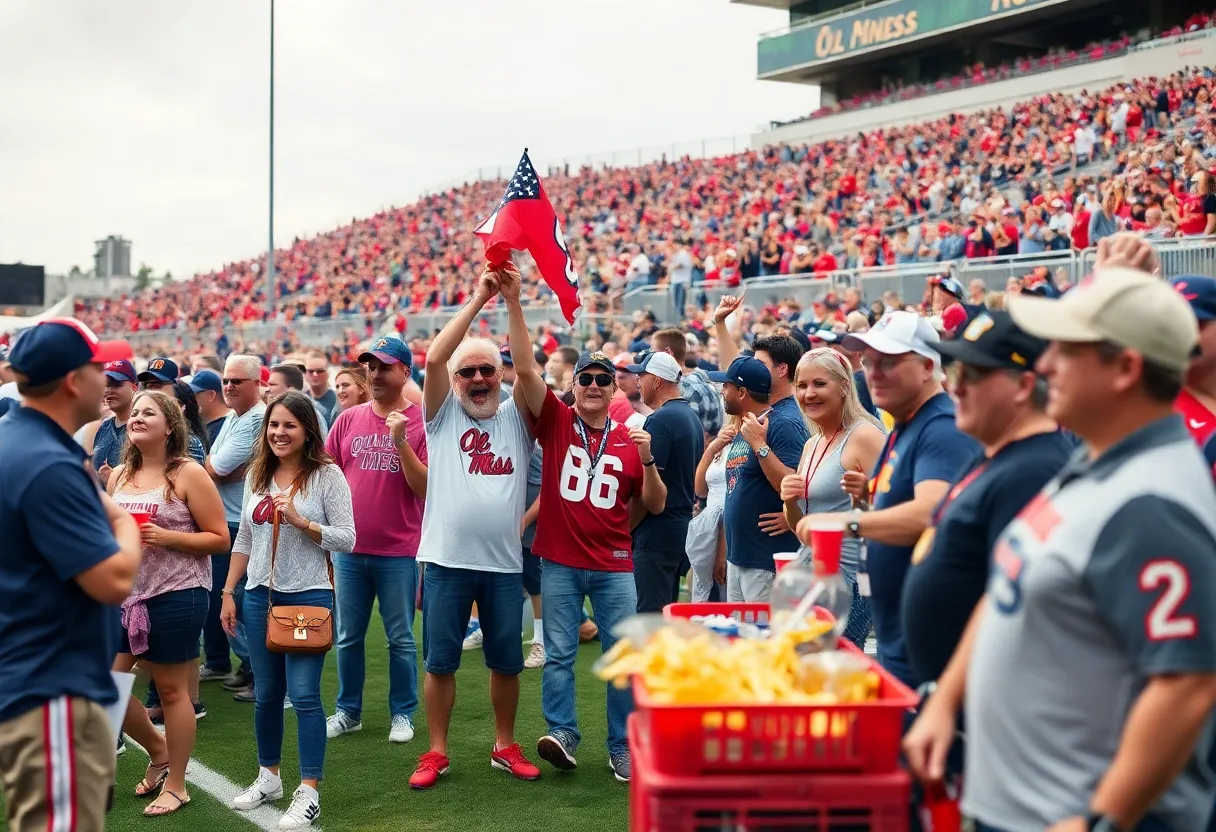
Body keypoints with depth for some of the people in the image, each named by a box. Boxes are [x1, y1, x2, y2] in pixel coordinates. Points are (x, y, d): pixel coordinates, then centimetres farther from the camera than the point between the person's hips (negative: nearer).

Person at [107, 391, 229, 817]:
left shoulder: (189, 474, -7)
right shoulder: (119, 476, 10)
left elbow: (220, 539, -9)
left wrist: (166, 537, -20)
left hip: (175, 595, -6)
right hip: (126, 594, 6)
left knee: (171, 690, 3)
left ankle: (175, 785, 18)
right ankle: (158, 750, 29)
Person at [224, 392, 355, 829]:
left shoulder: (327, 475, -7)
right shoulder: (257, 475, 9)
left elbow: (347, 540, -10)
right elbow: (244, 540, 14)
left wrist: (301, 522, -21)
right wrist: (229, 592, 11)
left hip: (309, 596, -5)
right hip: (259, 595, 5)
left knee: (304, 694, -7)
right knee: (266, 693, 13)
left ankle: (309, 792, 1)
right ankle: (268, 776, 29)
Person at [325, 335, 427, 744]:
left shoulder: (420, 422, -6)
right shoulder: (348, 419, 5)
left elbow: (426, 487, -11)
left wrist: (401, 442, -21)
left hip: (399, 551, -3)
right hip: (349, 549, 4)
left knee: (400, 639, 7)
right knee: (348, 637, 13)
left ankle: (402, 714, 19)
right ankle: (348, 711, 26)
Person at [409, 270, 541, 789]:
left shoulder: (516, 417, 5)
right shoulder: (443, 415, 3)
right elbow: (433, 359, -13)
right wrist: (478, 299, -16)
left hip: (504, 563, 1)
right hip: (446, 561, -1)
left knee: (507, 662, 11)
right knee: (440, 662, 7)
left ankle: (505, 746, 27)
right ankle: (437, 753, 19)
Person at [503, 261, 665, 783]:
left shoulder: (629, 438, 4)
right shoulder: (555, 421, 0)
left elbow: (655, 506, 6)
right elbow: (525, 369, -13)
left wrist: (648, 462, -13)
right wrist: (513, 303, -23)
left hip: (614, 566, 1)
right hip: (560, 563, -1)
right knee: (559, 654, 3)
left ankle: (623, 748, 14)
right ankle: (563, 735, 12)